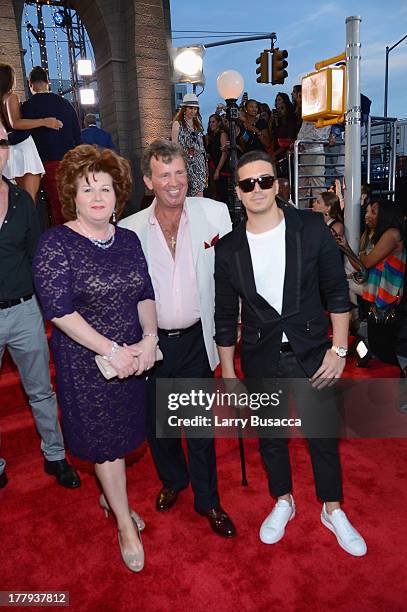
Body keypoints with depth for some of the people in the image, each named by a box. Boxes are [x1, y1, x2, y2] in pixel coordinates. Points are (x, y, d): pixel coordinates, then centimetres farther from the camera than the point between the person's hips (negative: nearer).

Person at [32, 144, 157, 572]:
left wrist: (149, 338, -12)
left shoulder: (128, 240, 3)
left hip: (132, 357, 5)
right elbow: (59, 311, -18)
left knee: (122, 433, 19)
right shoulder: (56, 243, -13)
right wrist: (112, 350, -21)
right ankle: (125, 524, 31)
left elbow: (145, 295, 5)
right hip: (85, 361, -5)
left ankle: (110, 496, 47)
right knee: (104, 439, 9)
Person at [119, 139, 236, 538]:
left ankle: (207, 500, 34)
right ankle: (172, 480, 47)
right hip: (151, 343, 1)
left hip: (195, 338, -1)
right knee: (156, 420, 18)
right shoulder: (129, 229, -5)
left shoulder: (215, 214, -6)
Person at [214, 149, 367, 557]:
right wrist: (228, 370, 5)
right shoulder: (228, 248, -5)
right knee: (270, 436, 18)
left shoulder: (311, 229, -8)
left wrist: (339, 349, -6)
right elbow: (225, 316, 2)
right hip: (261, 360, 1)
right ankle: (283, 502, 44)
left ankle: (333, 510, 39)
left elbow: (337, 291, -3)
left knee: (323, 436, 14)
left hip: (311, 353, -1)